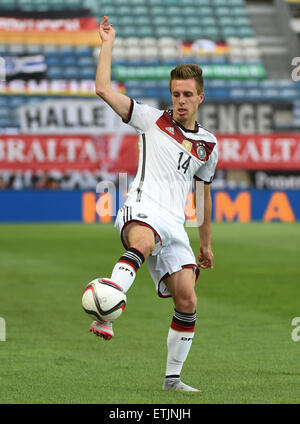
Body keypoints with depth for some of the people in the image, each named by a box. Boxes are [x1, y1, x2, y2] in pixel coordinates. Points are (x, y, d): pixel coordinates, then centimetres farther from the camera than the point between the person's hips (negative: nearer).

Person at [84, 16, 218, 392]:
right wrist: (108, 43, 5)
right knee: (143, 243, -42)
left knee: (187, 301, -7)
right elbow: (103, 90, 1)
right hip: (142, 209, -5)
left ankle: (172, 377, 7)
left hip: (175, 226, 5)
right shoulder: (152, 119, 9)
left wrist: (206, 244, 34)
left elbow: (203, 193, 32)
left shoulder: (208, 145, 20)